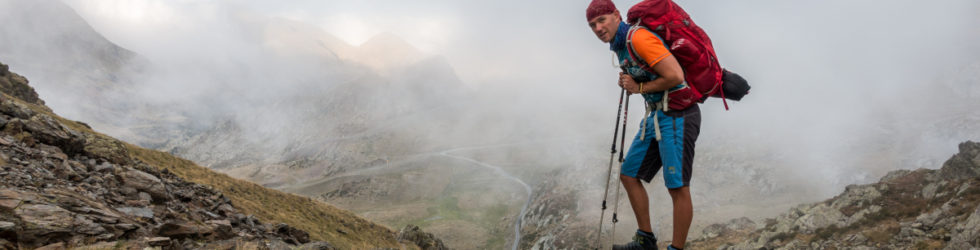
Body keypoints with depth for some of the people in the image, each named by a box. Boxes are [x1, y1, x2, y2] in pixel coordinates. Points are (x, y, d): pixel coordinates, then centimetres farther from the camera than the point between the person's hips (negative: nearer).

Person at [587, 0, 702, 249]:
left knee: (677, 187, -4)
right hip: (655, 116, 10)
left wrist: (639, 88, -11)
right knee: (629, 175, 13)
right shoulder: (620, 46, 12)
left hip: (677, 115, -10)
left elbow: (675, 76, -24)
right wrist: (628, 82, 5)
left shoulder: (639, 37, -17)